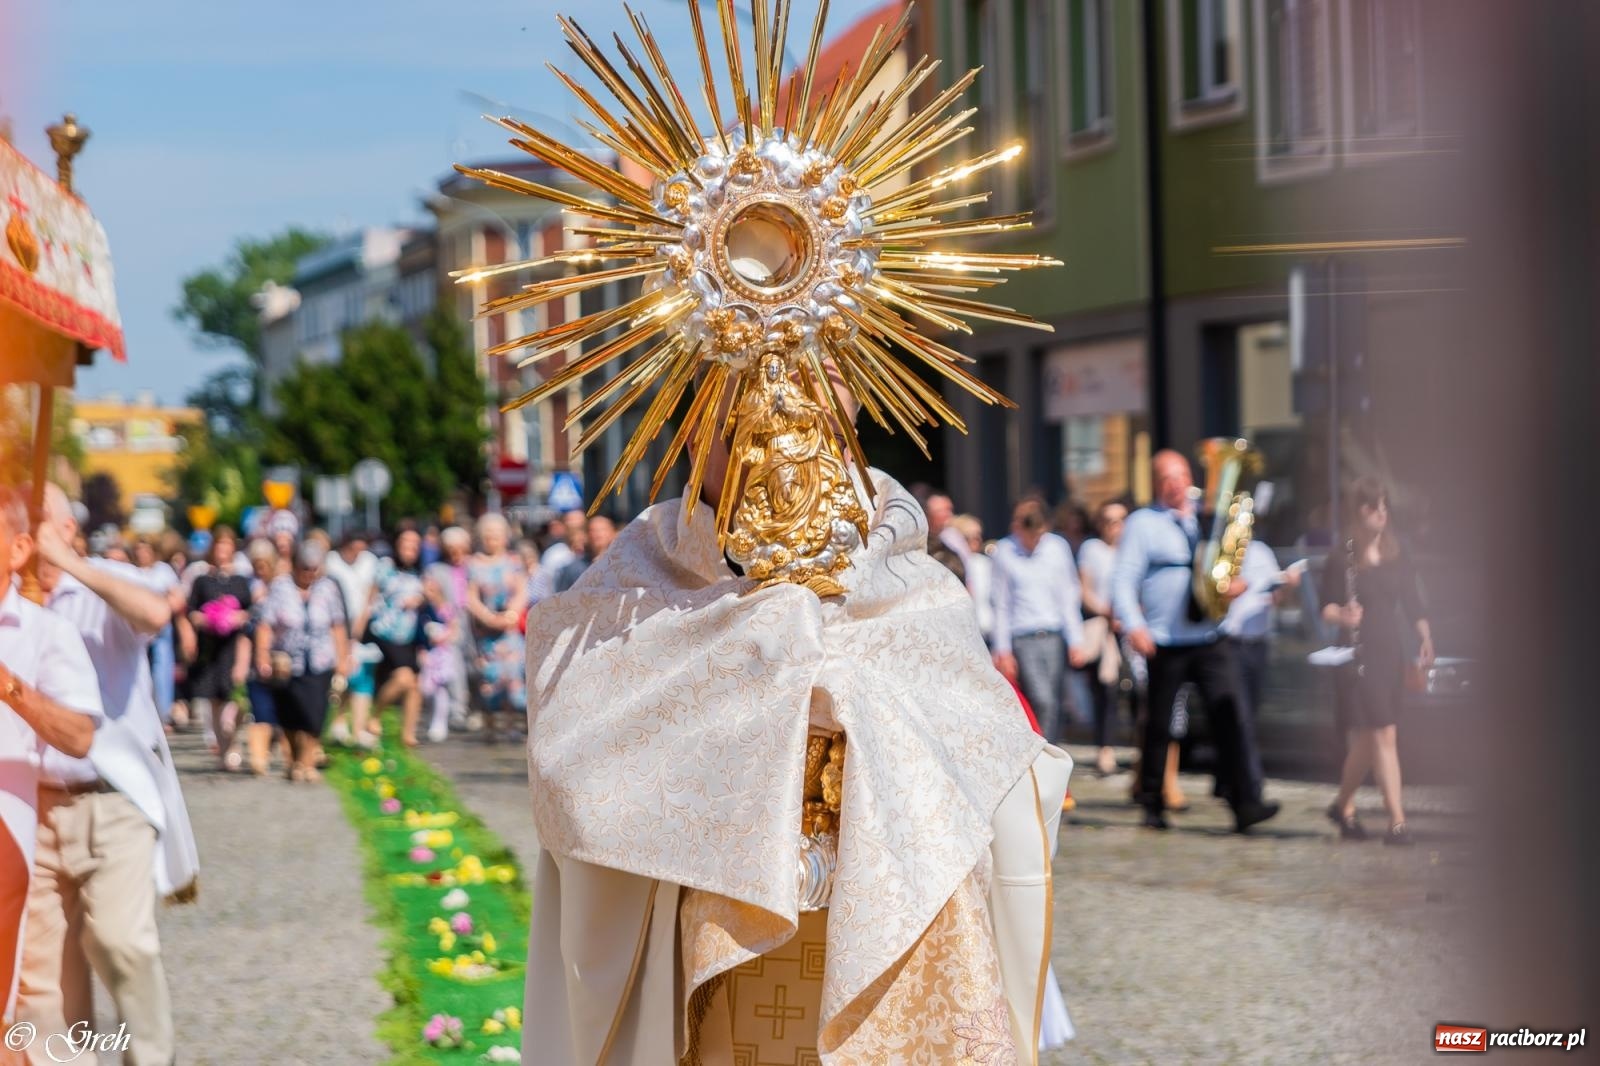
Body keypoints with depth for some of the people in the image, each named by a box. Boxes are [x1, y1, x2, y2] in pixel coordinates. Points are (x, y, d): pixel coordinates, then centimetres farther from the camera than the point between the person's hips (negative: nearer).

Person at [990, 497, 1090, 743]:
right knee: (1042, 702, -15)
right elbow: (1001, 605, 4)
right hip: (1023, 638, -2)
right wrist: (1003, 650, 2)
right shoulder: (1004, 552, 0)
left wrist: (1076, 641, 2)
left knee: (1055, 705, 3)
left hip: (1054, 637, 2)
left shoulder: (1057, 548, 4)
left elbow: (1069, 599, 7)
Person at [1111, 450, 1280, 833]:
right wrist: (1134, 626, -17)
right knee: (1158, 726, 5)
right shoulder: (1142, 523, 4)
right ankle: (1152, 807, 18)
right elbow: (1123, 580, -2)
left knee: (1232, 716, -11)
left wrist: (1237, 583, -1)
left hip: (1211, 639, 2)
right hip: (1166, 644, -2)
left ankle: (1247, 802, -16)